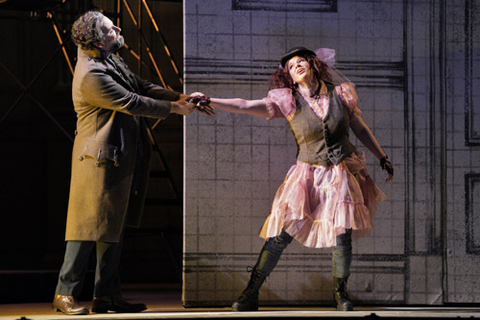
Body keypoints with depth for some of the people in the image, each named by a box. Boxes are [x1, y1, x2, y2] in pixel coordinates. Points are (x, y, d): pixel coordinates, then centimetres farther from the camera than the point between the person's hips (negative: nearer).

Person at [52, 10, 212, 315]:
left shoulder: (112, 61, 11)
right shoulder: (90, 75, -21)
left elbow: (142, 87, 16)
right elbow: (132, 103, -18)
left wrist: (181, 97, 4)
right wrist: (174, 108, -9)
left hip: (121, 158, 10)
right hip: (100, 159, -10)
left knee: (115, 226, 11)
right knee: (90, 225, -6)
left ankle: (107, 295, 16)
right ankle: (65, 294, 1)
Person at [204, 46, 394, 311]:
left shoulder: (339, 94, 2)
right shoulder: (288, 101, -3)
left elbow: (360, 129, 13)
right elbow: (245, 106, -12)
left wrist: (382, 157, 17)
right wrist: (210, 101, -22)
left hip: (341, 175, 1)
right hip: (307, 174, -1)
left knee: (342, 237, -5)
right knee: (281, 233, -10)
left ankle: (340, 294, 18)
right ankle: (250, 295, -4)